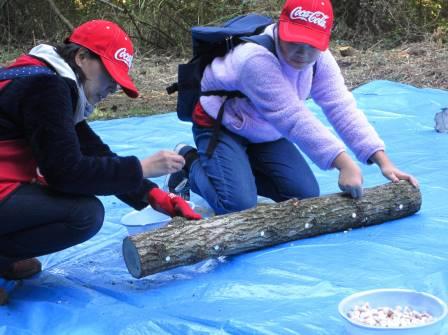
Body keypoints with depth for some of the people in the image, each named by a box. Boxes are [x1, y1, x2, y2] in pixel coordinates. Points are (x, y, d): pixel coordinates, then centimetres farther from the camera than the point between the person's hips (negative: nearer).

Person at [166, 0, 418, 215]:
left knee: (306, 196, -2)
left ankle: (242, 169, 16)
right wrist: (345, 164, -45)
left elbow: (342, 108, -20)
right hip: (220, 127, -7)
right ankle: (189, 162, 3)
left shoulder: (319, 58, -13)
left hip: (265, 134, 7)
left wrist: (383, 161, -30)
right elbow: (294, 118, -41)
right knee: (239, 205, -24)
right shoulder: (256, 58, -37)